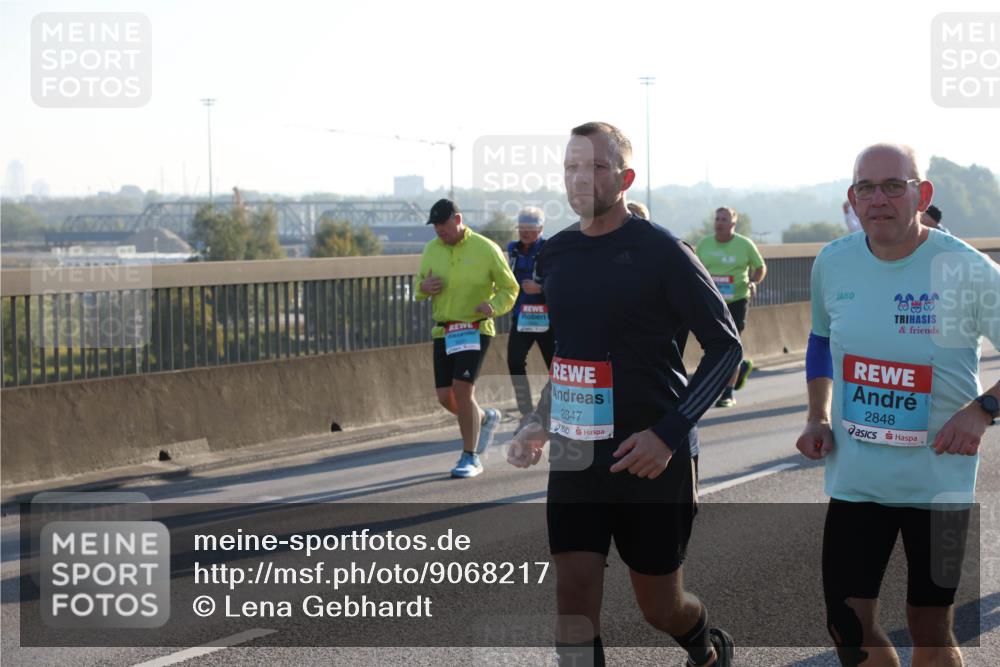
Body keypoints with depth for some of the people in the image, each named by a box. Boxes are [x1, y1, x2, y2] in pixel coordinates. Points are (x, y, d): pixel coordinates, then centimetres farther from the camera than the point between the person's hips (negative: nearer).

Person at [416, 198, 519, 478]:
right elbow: (419, 285, 19)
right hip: (443, 332, 5)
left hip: (475, 331, -5)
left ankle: (471, 457, -5)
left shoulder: (485, 248, -6)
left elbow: (509, 288, 0)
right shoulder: (431, 249, 7)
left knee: (462, 390, -17)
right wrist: (424, 287, -7)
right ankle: (486, 419, 35)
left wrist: (493, 306, -21)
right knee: (445, 397, 4)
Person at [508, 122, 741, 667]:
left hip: (652, 457, -4)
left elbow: (725, 345, -9)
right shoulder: (553, 257, 7)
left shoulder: (661, 252, -11)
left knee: (660, 606, 8)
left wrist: (670, 433, -19)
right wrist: (541, 424, 7)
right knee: (574, 593, -9)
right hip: (575, 455, 4)